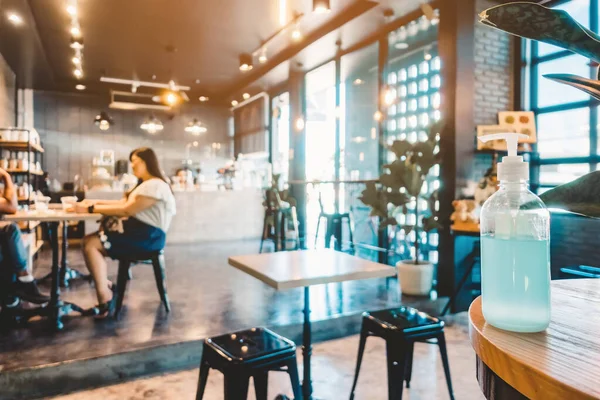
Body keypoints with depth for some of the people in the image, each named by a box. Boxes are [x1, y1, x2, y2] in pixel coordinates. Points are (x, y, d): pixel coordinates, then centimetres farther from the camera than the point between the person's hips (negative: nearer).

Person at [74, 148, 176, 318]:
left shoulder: (155, 185, -14)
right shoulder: (144, 184, 22)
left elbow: (126, 210, -19)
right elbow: (123, 203, 19)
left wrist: (92, 209, -14)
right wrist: (95, 202, 8)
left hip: (148, 236, -10)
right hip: (138, 231, 10)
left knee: (91, 245, -16)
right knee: (89, 240, -3)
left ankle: (105, 299, -11)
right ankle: (106, 287, -3)